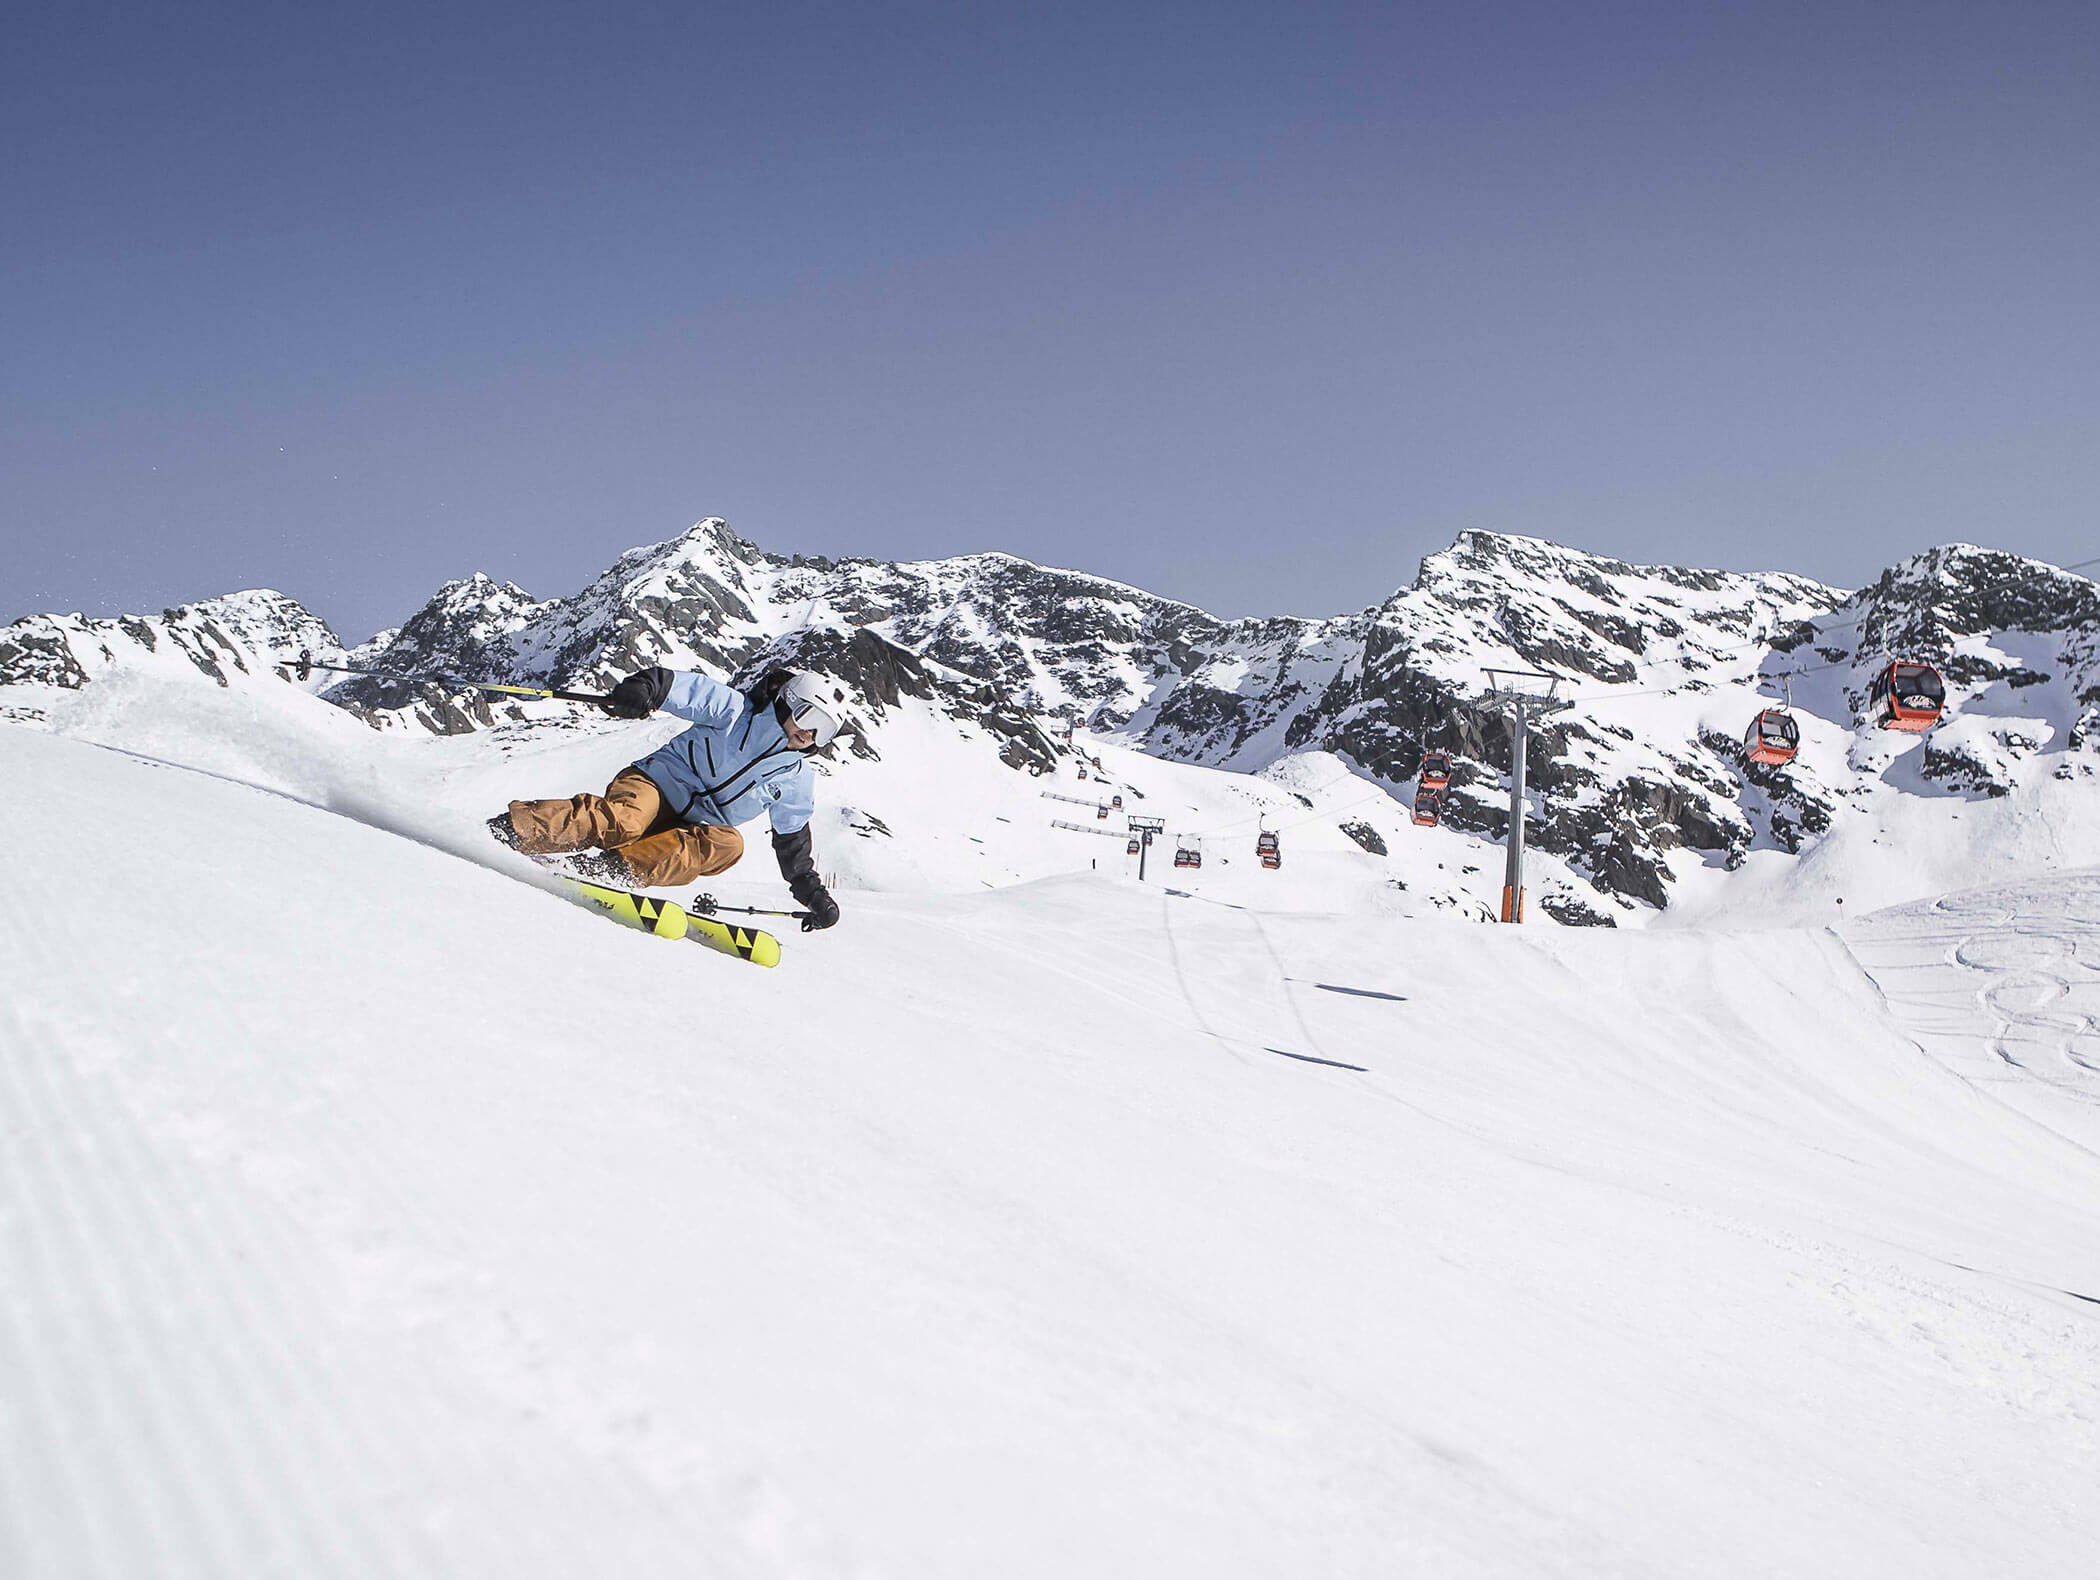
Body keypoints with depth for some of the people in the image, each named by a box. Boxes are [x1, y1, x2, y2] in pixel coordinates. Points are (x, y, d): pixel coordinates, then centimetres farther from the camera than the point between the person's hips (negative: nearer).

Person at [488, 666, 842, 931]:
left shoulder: (796, 783, 13)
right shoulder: (738, 712, -1)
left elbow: (793, 843, 21)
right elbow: (690, 689, -12)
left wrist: (813, 894, 15)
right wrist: (646, 687, -33)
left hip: (690, 832, 4)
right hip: (653, 786, -4)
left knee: (728, 844, -30)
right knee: (624, 821, -37)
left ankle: (619, 869, -41)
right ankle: (508, 829, -44)